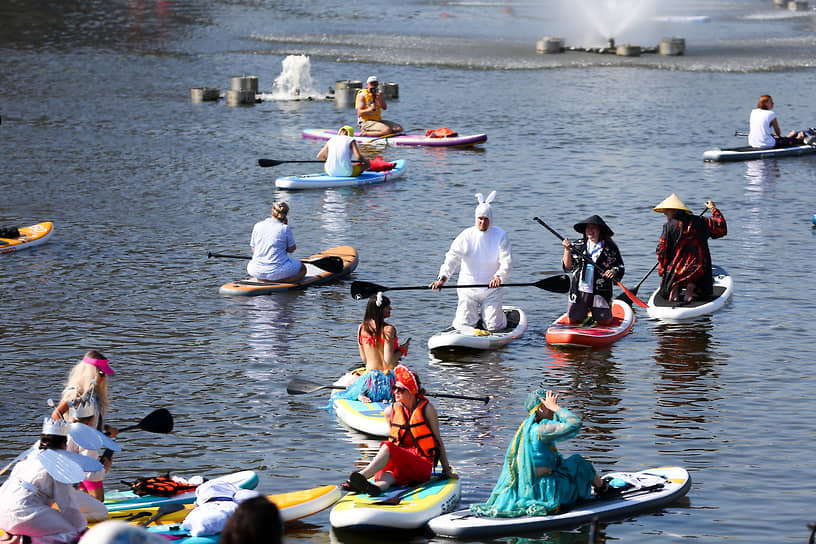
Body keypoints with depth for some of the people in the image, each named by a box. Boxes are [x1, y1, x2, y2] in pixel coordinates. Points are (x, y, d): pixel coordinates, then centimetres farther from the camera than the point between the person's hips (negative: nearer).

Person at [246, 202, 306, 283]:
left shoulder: (257, 226, 1)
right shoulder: (285, 228, -10)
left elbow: (254, 250, 6)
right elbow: (291, 249, 3)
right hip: (277, 270, -4)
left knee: (250, 266, 40)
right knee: (302, 268, 21)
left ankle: (261, 279, 9)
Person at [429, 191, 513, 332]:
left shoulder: (500, 236, -5)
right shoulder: (466, 236, -5)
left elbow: (507, 261, -12)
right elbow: (452, 258, -14)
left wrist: (499, 276, -33)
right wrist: (442, 278, -30)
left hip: (491, 288, 0)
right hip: (468, 288, 0)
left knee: (494, 327, -3)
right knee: (464, 326, -1)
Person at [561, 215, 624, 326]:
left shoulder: (610, 248, 2)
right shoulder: (578, 246, 8)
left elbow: (620, 268, 5)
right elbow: (568, 266, 2)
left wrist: (614, 272, -17)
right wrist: (567, 250, -11)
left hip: (601, 291, -2)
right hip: (580, 290, 2)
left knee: (604, 322, -6)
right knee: (573, 321, -1)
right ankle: (585, 312, 33)